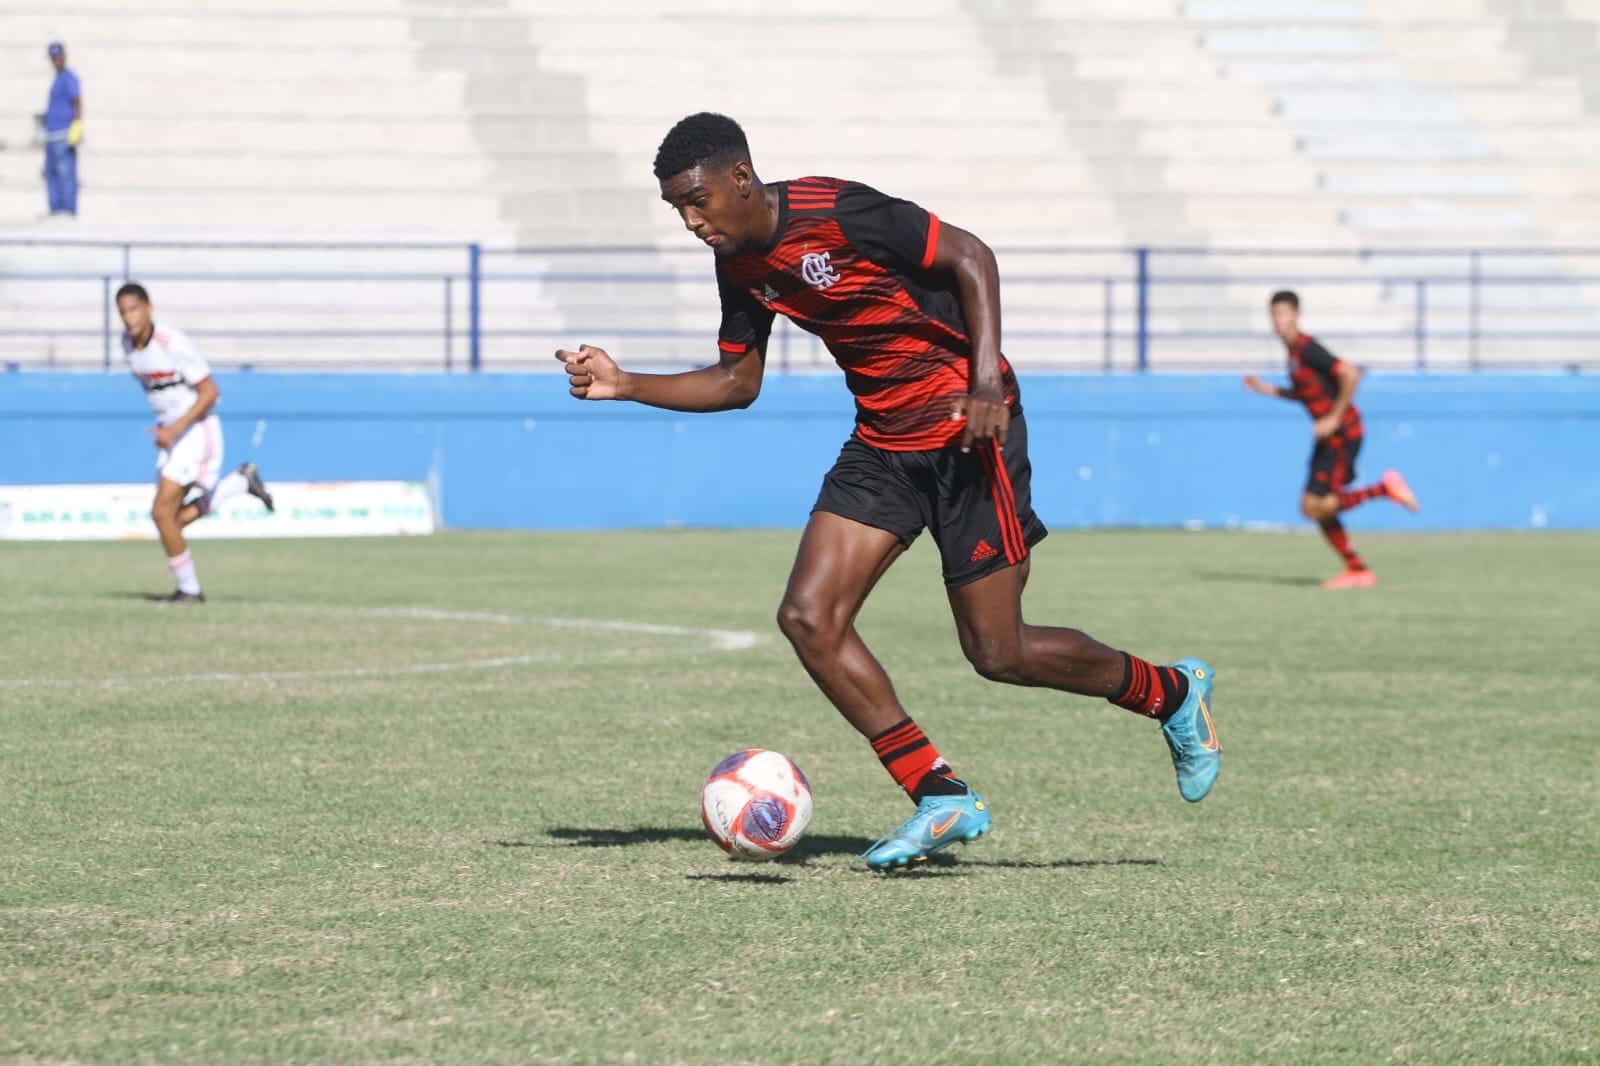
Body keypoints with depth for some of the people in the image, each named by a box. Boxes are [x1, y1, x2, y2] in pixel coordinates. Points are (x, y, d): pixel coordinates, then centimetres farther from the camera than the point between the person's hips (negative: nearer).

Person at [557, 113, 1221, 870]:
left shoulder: (836, 213, -21)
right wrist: (622, 386, 1)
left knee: (997, 654, -5)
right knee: (808, 617, -8)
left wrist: (985, 378, -25)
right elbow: (738, 381, 13)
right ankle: (942, 798, -1)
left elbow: (971, 257, -16)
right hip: (882, 444, 8)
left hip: (968, 434, -8)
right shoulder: (739, 264, 3)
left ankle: (1172, 694, 22)